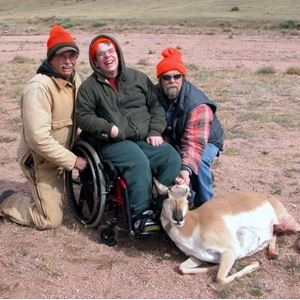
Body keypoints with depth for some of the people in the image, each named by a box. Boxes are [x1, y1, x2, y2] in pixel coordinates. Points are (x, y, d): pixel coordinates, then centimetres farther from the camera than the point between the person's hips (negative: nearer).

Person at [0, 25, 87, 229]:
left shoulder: (75, 79, -2)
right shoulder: (39, 88, -28)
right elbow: (39, 139, -32)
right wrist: (72, 161, -26)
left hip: (59, 155, 8)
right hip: (39, 159, -8)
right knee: (52, 220, 0)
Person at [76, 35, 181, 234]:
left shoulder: (138, 77, 17)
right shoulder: (89, 87, 9)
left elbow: (157, 106, 16)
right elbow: (84, 117, 3)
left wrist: (155, 131, 0)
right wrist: (108, 128, -12)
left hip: (146, 139, 4)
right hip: (113, 143, -3)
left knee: (172, 158, -23)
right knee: (139, 162, -34)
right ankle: (141, 215, -23)